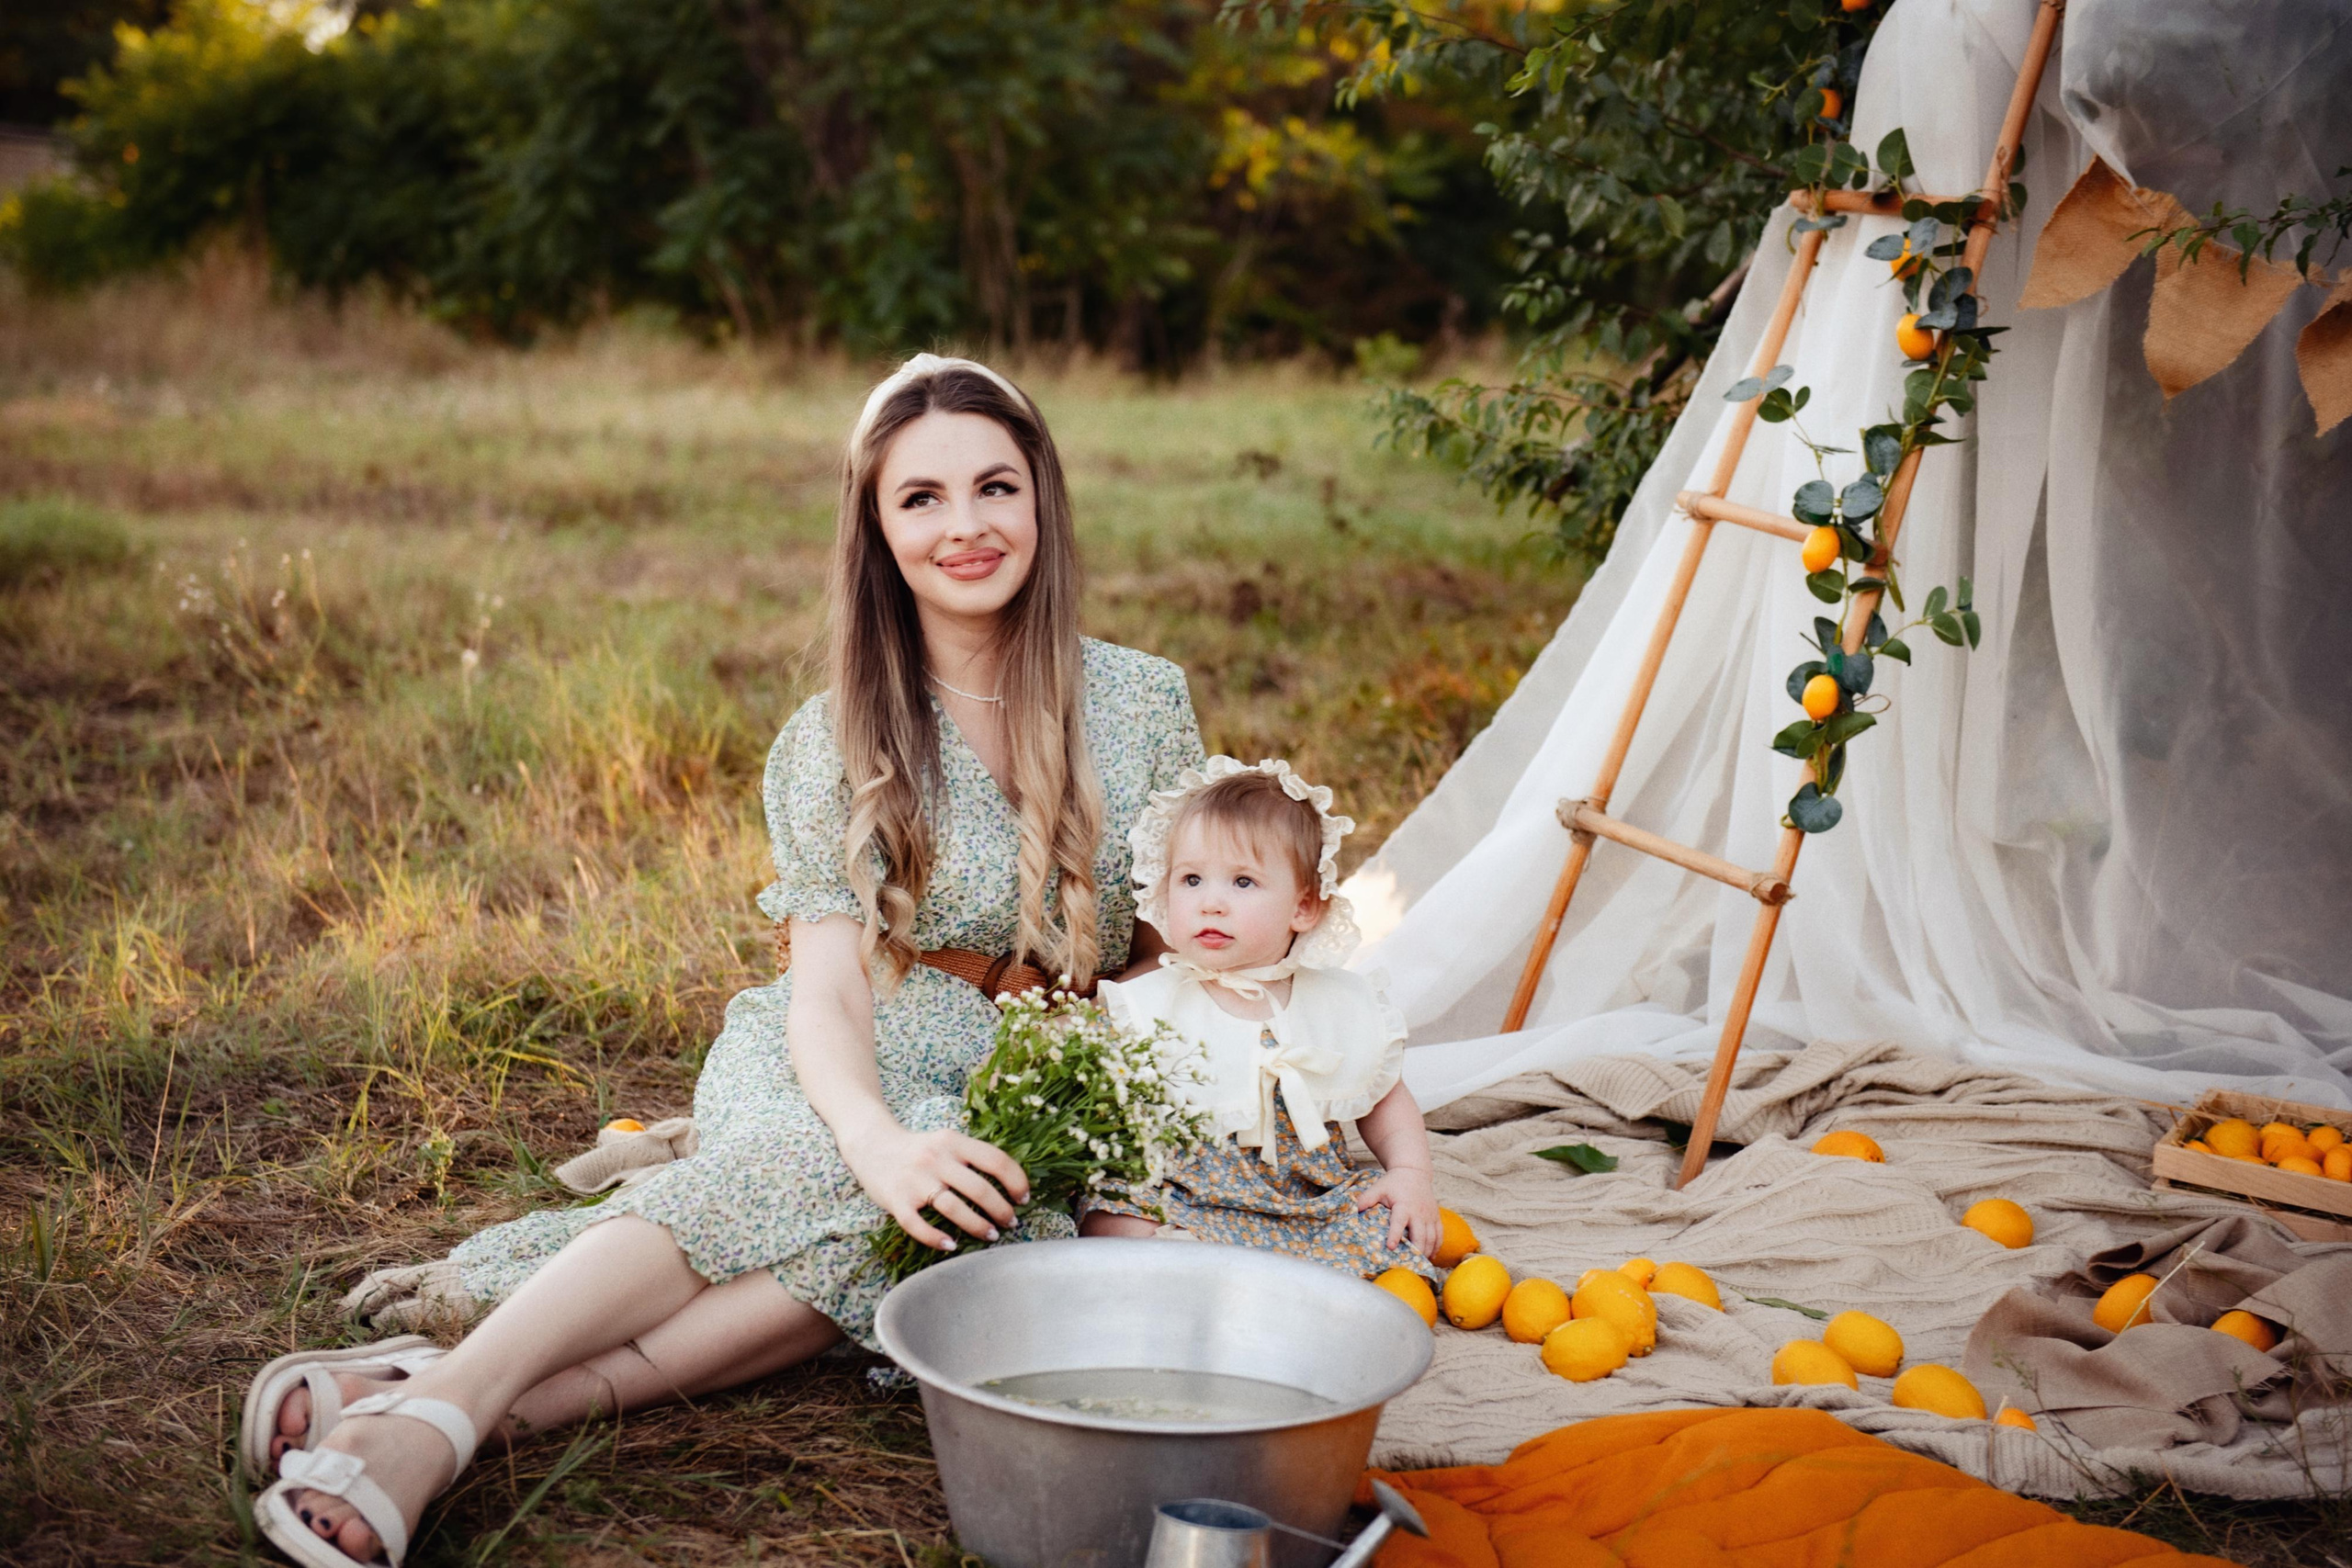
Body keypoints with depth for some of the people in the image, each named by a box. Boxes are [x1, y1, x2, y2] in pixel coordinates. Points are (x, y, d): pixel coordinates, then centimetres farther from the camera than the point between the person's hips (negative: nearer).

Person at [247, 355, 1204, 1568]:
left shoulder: (1144, 704, 3)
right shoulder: (837, 739, -1)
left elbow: (1178, 958, 10)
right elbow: (827, 989, -12)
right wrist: (881, 1141, -35)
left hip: (1044, 1093, 1)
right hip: (837, 1071, -1)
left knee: (970, 1217, -36)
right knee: (833, 1175, -39)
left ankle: (502, 1400, -47)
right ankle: (440, 1403, -51)